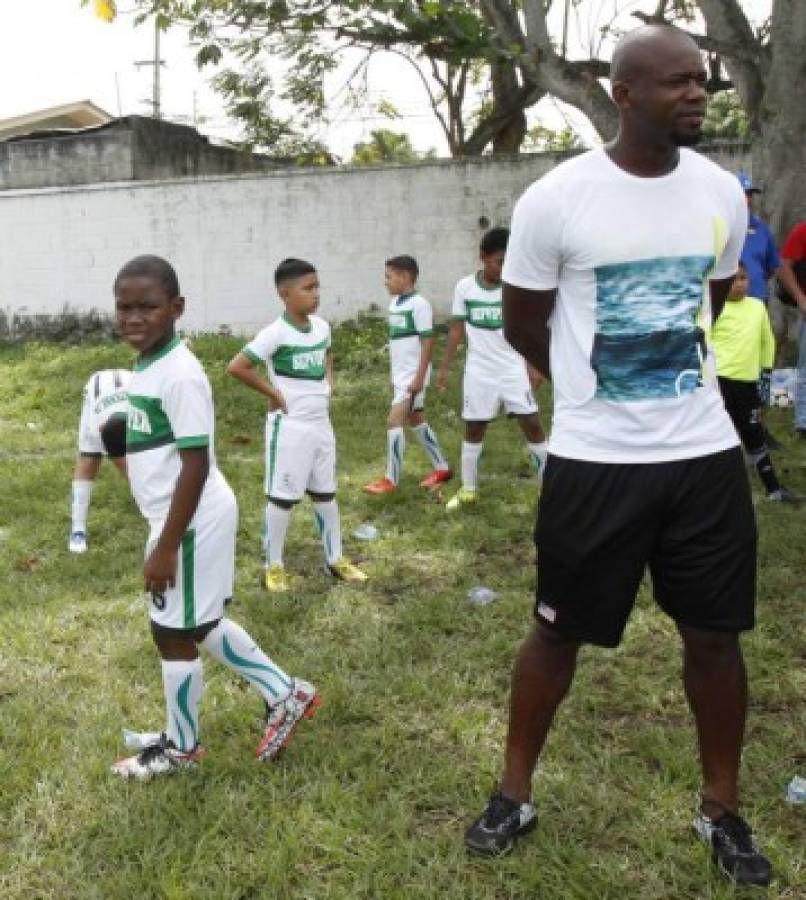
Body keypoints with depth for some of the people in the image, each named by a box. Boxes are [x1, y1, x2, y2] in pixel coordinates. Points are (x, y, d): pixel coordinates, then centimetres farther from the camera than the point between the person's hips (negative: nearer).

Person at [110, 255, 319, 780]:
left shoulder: (180, 373, -22)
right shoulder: (148, 365, 8)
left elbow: (197, 464, -23)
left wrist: (166, 546, -21)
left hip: (191, 522, -10)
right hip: (186, 517, 10)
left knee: (174, 633, 6)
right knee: (201, 624, 21)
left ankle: (181, 747, 27)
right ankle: (285, 695, 33)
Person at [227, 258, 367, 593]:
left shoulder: (322, 326, 2)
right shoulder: (276, 333, -19)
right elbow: (236, 367, -22)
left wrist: (329, 382, 8)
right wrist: (274, 393, -16)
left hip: (321, 423, 7)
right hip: (290, 426, -7)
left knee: (326, 493, 16)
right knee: (282, 497, 4)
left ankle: (335, 558, 29)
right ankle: (273, 565, 18)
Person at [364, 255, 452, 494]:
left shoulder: (419, 304, -17)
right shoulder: (395, 303, 9)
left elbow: (428, 341, -18)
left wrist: (420, 377, -20)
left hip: (413, 375, -9)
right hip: (400, 374, 9)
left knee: (394, 422, -10)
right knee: (416, 421, 16)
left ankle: (391, 480, -2)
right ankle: (441, 468, 28)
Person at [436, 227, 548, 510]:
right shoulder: (464, 287, -4)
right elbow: (457, 329, 4)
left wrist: (532, 366, -7)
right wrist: (445, 367, 4)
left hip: (513, 369, -1)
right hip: (479, 372, 1)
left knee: (532, 425, -3)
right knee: (474, 429, 10)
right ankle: (468, 489, 24)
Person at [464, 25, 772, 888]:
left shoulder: (722, 193, 2)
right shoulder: (556, 199, -10)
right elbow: (522, 324, 2)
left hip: (704, 452, 4)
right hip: (594, 460, -3)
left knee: (715, 634, 11)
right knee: (558, 631, 10)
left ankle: (722, 811, 32)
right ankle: (515, 793, 31)